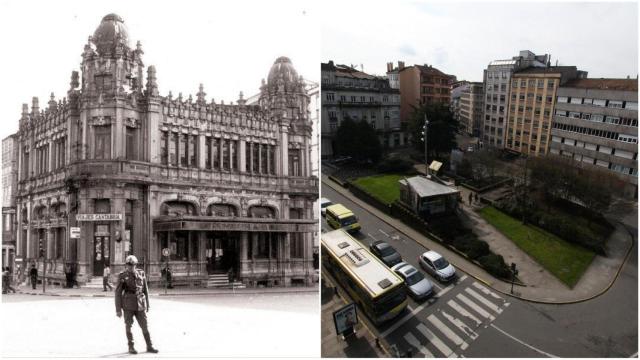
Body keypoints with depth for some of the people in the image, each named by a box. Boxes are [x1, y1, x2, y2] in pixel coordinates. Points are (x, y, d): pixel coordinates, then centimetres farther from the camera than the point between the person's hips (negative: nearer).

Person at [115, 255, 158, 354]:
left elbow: (145, 290, 9)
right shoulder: (122, 276, -5)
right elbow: (118, 293, -5)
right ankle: (131, 347, 18)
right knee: (128, 326, 4)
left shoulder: (141, 274, 3)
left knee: (144, 326, 3)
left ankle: (149, 346, 12)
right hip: (128, 305, -2)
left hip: (140, 305, 2)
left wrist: (147, 305, 11)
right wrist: (118, 309, -8)